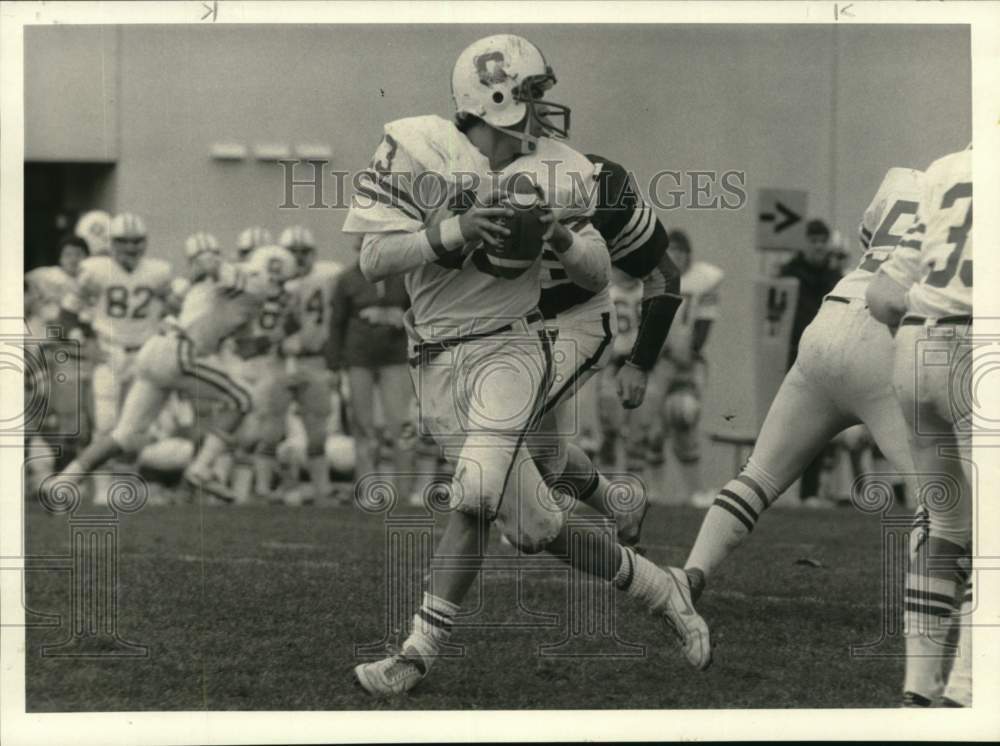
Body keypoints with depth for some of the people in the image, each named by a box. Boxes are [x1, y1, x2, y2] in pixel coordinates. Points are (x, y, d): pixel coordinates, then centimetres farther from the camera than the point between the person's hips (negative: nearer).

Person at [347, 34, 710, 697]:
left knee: (476, 497, -23)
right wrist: (457, 230, -24)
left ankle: (419, 652, -14)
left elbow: (599, 277, 3)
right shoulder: (418, 151, -7)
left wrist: (561, 236, -18)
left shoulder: (549, 168, -1)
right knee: (538, 529, 2)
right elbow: (374, 262, -13)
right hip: (440, 362, 1)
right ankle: (661, 590, 22)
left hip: (510, 348, -1)